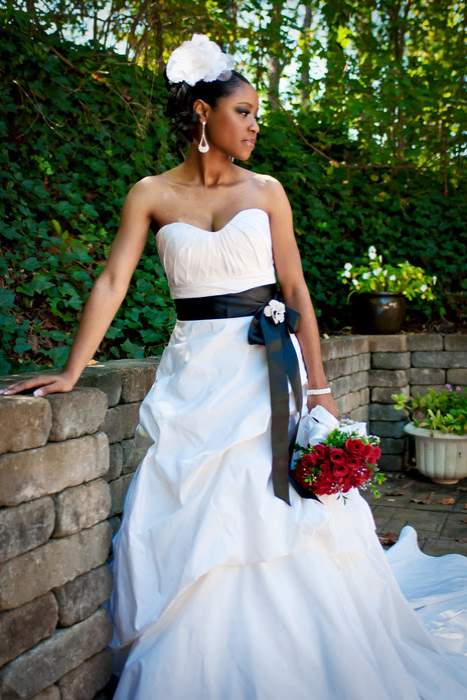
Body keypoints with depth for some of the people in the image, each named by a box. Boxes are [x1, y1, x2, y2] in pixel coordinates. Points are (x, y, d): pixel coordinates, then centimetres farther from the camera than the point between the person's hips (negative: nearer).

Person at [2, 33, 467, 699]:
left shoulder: (266, 190, 6)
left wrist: (319, 390, -4)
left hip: (268, 369, 1)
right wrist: (71, 372, -9)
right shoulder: (152, 194, 5)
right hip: (195, 376, 0)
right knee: (193, 527, 0)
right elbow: (113, 283, -1)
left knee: (281, 518, 1)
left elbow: (296, 290, 3)